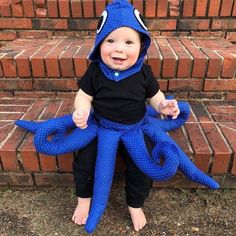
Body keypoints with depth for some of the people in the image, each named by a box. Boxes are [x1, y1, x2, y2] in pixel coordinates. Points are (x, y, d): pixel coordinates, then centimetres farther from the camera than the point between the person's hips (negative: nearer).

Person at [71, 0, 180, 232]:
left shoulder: (143, 73, -11)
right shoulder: (95, 71, -13)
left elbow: (154, 95, 1)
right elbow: (84, 96, -6)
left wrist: (163, 105, -20)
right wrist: (81, 110, -27)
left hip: (135, 130, 0)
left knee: (141, 169, -3)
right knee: (83, 162, -1)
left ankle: (135, 205, 27)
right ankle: (84, 199, 29)